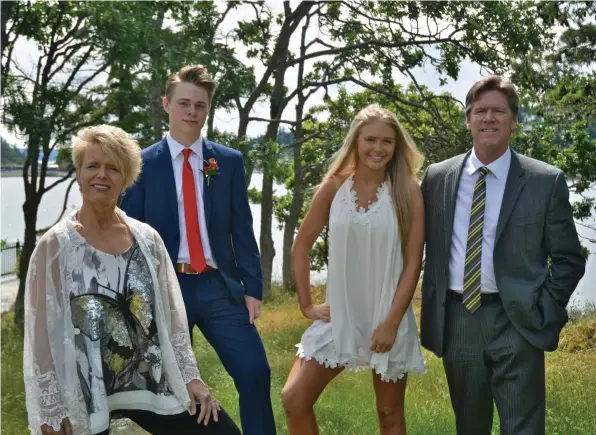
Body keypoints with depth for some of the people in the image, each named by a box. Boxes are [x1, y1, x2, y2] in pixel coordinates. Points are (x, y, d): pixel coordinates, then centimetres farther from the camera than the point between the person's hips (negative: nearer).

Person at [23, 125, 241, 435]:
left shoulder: (147, 239, 3)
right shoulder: (55, 246, -7)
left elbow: (171, 314, 7)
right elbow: (41, 330, -6)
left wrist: (190, 376, 3)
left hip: (152, 383, 4)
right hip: (84, 395, -3)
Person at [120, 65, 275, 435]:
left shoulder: (229, 161, 6)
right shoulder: (143, 164, 1)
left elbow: (243, 230, 6)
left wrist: (253, 287, 0)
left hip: (220, 286, 1)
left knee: (255, 371, -6)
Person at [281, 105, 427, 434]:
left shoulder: (407, 191, -5)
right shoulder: (334, 186, 0)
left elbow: (413, 262, -7)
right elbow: (301, 247, 8)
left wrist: (391, 322, -12)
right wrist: (306, 305, 4)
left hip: (388, 317, -2)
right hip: (339, 315, 2)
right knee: (293, 400, -7)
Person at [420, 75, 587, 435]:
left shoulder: (546, 181, -2)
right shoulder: (437, 177, 6)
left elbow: (569, 258, 1)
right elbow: (425, 246, 13)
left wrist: (545, 313, -8)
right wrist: (432, 310, 6)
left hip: (516, 322, -3)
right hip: (456, 321, 3)